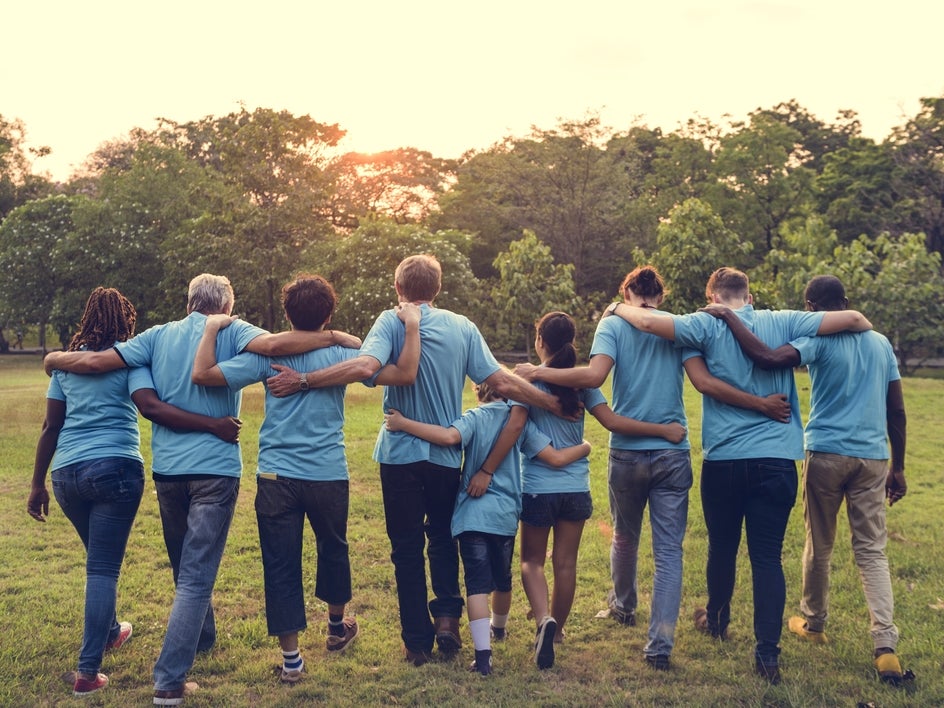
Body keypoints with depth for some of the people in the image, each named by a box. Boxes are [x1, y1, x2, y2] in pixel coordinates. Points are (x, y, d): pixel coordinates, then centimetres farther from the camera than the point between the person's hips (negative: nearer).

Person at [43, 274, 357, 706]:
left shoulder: (159, 336, 8)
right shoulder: (231, 332, -2)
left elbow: (96, 361, 3)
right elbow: (272, 344, -22)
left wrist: (54, 359, 21)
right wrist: (335, 338, -14)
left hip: (167, 468, 4)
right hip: (215, 468, -4)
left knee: (185, 567, 23)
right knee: (196, 575, -4)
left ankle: (201, 637, 44)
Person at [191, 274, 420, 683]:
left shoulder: (267, 355, -4)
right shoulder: (341, 355, -3)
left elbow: (202, 375, -9)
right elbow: (404, 375, -9)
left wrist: (211, 329, 5)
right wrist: (412, 327, 0)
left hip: (277, 478, -1)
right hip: (329, 477, 1)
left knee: (280, 565, 6)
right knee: (333, 549, 24)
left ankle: (290, 657, 9)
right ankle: (337, 627, 43)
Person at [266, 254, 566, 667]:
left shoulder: (392, 322, -8)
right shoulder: (461, 327, 0)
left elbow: (365, 366, -26)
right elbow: (501, 383, -5)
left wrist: (301, 381, -23)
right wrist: (553, 404, 4)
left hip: (401, 453, -2)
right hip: (448, 455, 2)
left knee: (407, 548, 10)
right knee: (443, 539, 23)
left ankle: (417, 642, 14)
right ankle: (447, 615, 9)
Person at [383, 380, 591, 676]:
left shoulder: (474, 417, -4)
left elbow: (450, 436, -26)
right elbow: (555, 458, 0)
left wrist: (402, 424, -22)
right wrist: (585, 447, 18)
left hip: (473, 515, -4)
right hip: (507, 514, 4)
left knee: (477, 582, -4)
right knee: (502, 577, 23)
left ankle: (483, 653, -15)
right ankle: (498, 627, 49)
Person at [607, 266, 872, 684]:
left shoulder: (709, 325, -3)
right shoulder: (782, 322, 3)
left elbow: (648, 321, -14)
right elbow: (851, 318, 1)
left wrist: (619, 308, 7)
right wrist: (868, 329, 24)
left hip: (723, 459, 0)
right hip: (776, 461, 1)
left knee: (722, 548, 19)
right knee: (768, 556, 3)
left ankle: (717, 621, 41)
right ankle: (767, 653, 0)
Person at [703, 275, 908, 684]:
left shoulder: (819, 340, -6)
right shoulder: (881, 344, 12)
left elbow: (767, 358, -24)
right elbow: (897, 411, 12)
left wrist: (729, 317, -14)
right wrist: (897, 467, 19)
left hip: (827, 454, -4)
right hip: (873, 458, 4)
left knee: (819, 545, 13)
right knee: (872, 550, 6)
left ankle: (813, 623, 31)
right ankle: (885, 647, -6)